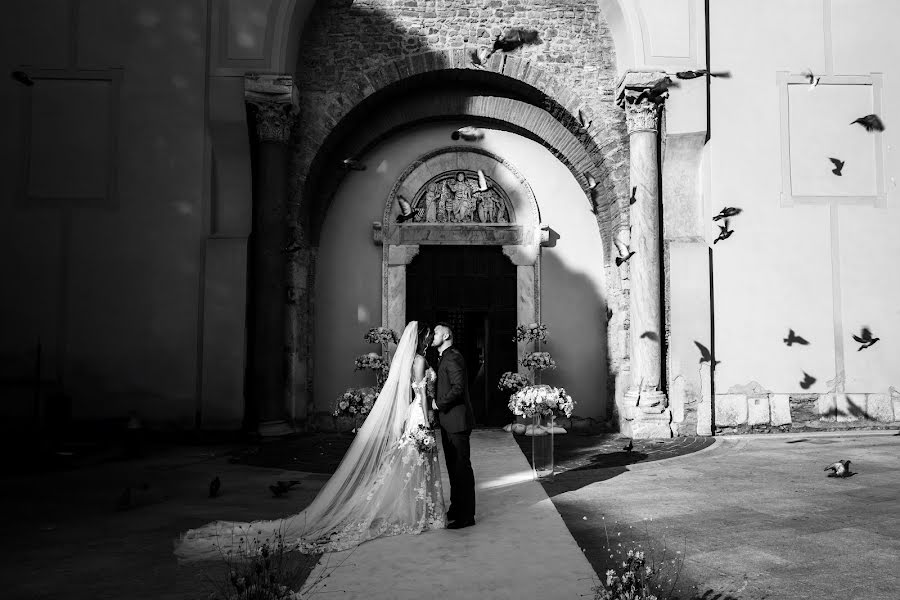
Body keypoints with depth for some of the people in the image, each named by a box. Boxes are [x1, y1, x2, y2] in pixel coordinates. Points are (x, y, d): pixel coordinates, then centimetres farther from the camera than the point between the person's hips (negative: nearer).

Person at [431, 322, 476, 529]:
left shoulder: (453, 357, -14)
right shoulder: (445, 357, 18)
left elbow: (458, 388, -23)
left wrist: (439, 403, -14)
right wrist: (437, 404, 6)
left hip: (457, 421, -10)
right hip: (448, 421, 10)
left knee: (462, 467, -4)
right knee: (453, 466, 16)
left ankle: (466, 516, 2)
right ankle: (456, 509, 27)